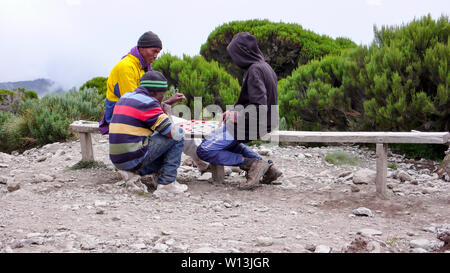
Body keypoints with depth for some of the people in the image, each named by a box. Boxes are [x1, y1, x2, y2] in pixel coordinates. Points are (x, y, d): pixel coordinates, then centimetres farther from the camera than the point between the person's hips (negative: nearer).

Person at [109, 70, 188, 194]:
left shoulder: (126, 97, 15)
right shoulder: (148, 102, -11)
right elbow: (173, 133, -11)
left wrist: (169, 102, 33)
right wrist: (166, 114, 8)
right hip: (134, 158, -9)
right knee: (178, 136, 1)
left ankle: (132, 172, 10)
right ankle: (167, 183, -2)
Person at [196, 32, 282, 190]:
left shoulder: (255, 70, -20)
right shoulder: (264, 66, 9)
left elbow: (259, 107, -27)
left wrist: (237, 116, -14)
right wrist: (233, 111, 12)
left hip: (248, 124, -10)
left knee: (204, 150, -7)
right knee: (228, 141, 33)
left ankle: (253, 164, -14)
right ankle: (268, 167, 14)